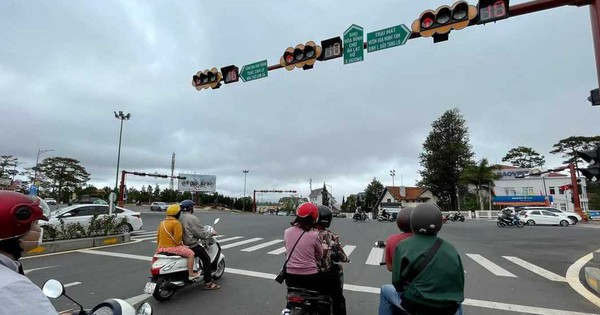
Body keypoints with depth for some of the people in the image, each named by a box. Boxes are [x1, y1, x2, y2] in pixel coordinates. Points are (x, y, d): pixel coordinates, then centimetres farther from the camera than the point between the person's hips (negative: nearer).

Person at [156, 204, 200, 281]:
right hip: (172, 247, -9)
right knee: (191, 253, -7)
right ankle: (191, 274, -7)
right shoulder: (176, 223, -15)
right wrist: (181, 243, -1)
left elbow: (158, 236, 15)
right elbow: (178, 237, -19)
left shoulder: (162, 223, 12)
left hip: (161, 248, 9)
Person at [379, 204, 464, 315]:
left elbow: (397, 281, -8)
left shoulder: (403, 246, -10)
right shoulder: (451, 249, 1)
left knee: (386, 290, 23)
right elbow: (460, 282, 6)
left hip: (417, 304, -3)